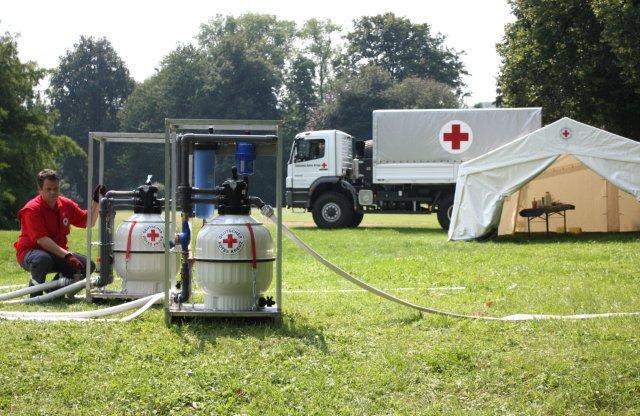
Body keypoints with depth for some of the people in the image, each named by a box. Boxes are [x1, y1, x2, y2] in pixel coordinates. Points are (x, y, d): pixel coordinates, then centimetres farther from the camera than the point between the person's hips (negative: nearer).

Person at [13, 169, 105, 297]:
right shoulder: (32, 209, -19)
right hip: (30, 251, -7)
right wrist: (66, 255, -34)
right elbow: (41, 239, -27)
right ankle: (35, 287, -10)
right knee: (43, 259, -41)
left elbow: (89, 222, 11)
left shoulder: (66, 204, 2)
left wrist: (96, 201, -4)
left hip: (58, 253, 7)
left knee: (87, 265, -8)